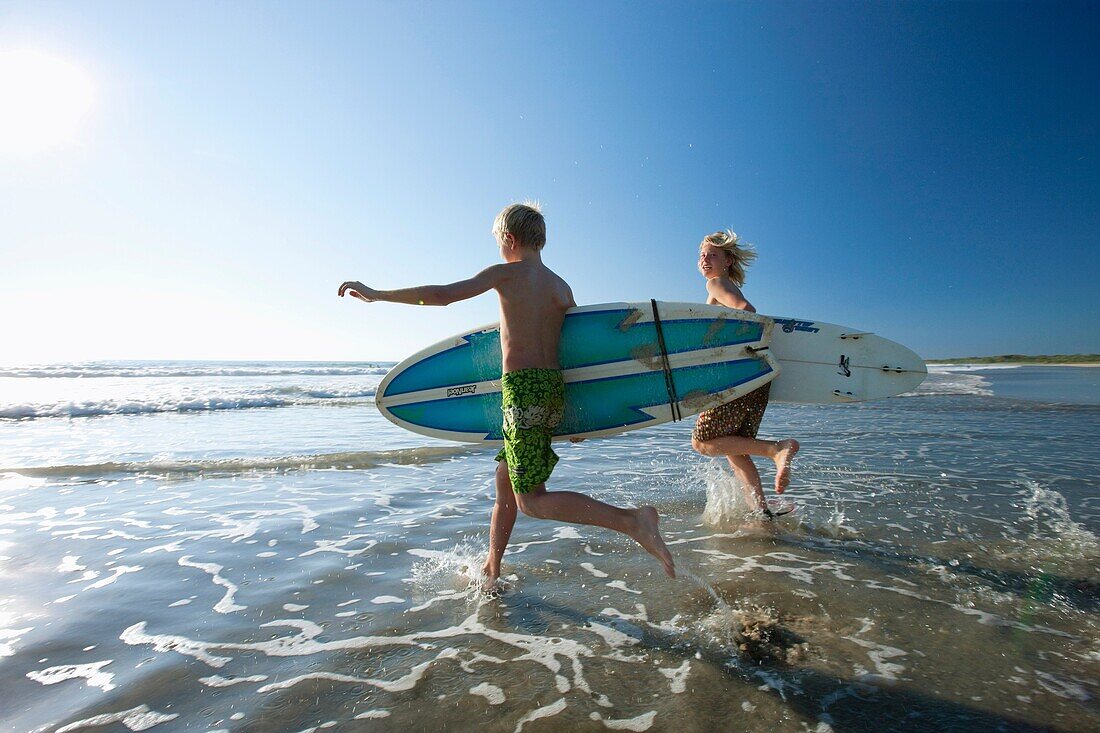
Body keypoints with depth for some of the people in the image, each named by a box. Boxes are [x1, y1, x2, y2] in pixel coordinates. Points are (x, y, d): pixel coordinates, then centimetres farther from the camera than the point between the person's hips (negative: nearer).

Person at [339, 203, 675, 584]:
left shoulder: (506, 273, -3)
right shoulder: (562, 287, 15)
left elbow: (442, 295, -11)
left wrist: (376, 294, 1)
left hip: (522, 388, -8)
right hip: (554, 387, 8)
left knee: (533, 501, -3)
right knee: (504, 480, 20)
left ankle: (633, 520, -14)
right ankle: (491, 570, 33)